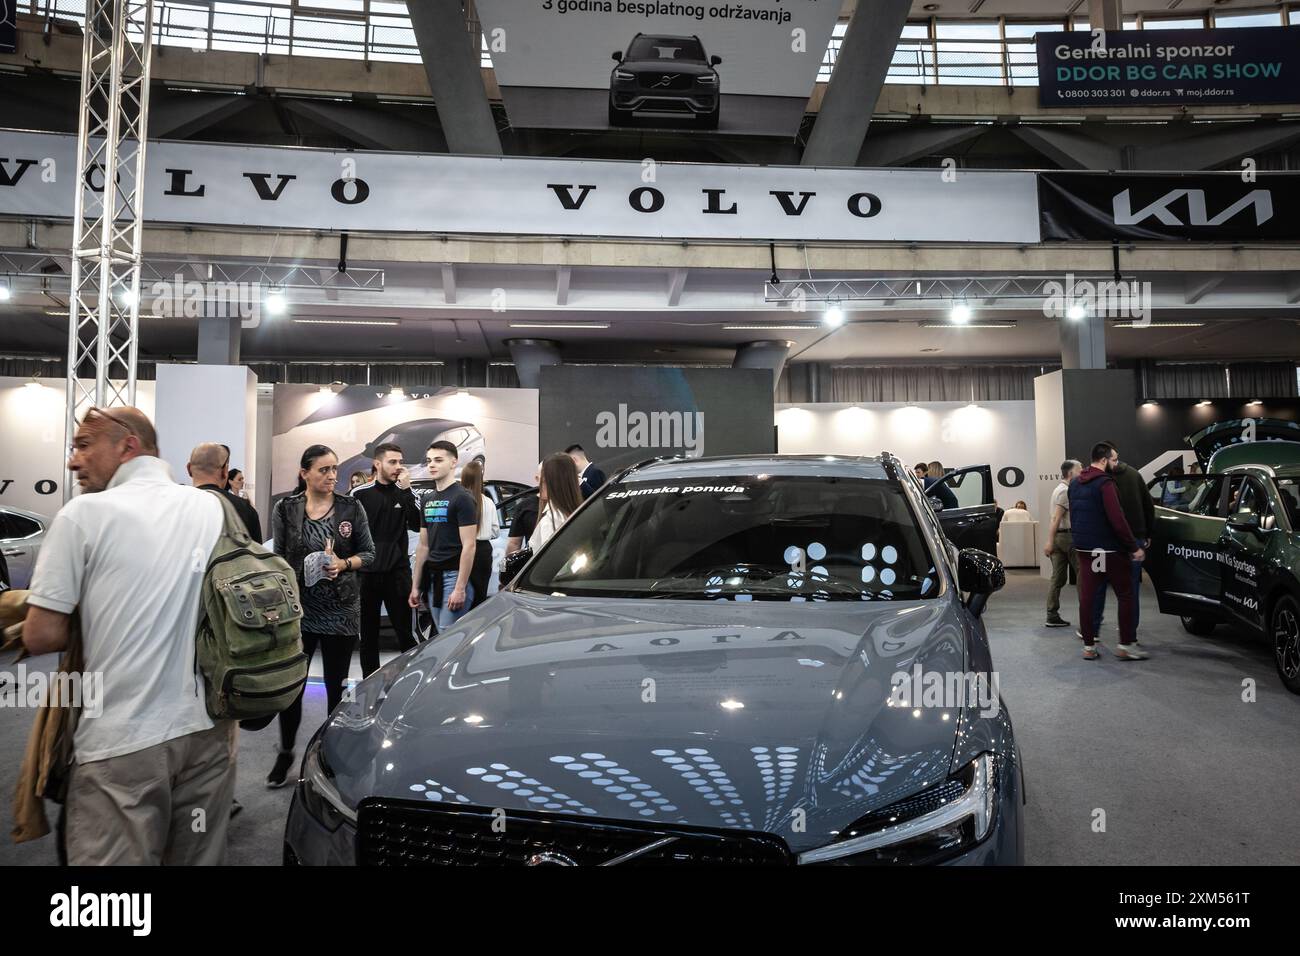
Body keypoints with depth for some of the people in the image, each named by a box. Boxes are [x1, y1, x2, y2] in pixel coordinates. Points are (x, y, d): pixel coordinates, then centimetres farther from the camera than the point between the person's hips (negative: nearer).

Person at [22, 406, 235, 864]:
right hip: (208, 727, 5)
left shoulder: (84, 513, -8)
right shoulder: (216, 508, 6)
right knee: (201, 857, 16)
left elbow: (43, 636, -8)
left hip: (123, 741, -5)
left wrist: (92, 624, 10)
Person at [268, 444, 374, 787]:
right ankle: (285, 753, 23)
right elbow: (278, 559, 5)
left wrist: (344, 564, -14)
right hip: (298, 608, 0)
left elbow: (368, 553, 4)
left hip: (341, 610, 0)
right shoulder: (285, 508, 1)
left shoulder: (351, 507, 1)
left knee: (336, 685, 9)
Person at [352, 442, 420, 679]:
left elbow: (416, 525, -9)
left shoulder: (404, 493, 6)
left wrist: (406, 490, -14)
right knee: (368, 633, 9)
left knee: (404, 630, 1)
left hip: (398, 571, 0)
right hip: (366, 572, 0)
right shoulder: (360, 494, 1)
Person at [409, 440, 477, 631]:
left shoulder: (461, 497, -9)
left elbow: (469, 546, -15)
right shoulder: (428, 499, 15)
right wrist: (415, 586, 15)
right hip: (433, 579, 8)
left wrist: (460, 588, -19)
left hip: (454, 577, -8)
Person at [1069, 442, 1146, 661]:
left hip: (1083, 548, 7)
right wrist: (1134, 547, -15)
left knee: (1086, 597, 6)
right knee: (1125, 595, 4)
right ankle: (1126, 645, 5)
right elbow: (1117, 519, -20)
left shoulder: (1075, 483, 12)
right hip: (1107, 548, -7)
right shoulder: (1105, 483, -14)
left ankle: (1089, 646, 8)